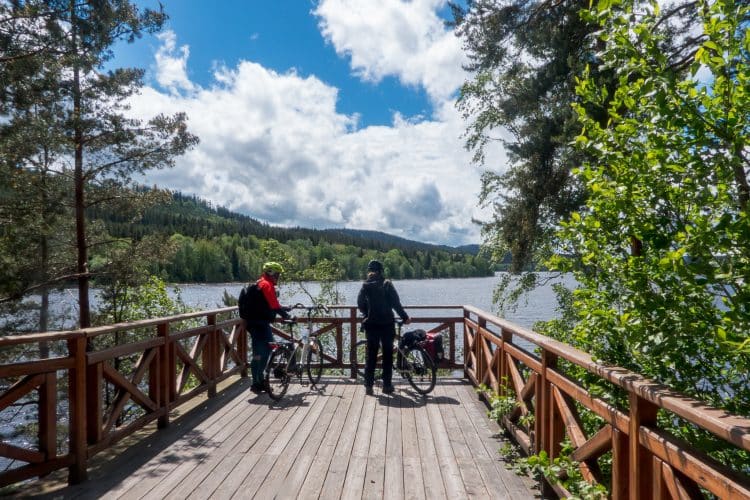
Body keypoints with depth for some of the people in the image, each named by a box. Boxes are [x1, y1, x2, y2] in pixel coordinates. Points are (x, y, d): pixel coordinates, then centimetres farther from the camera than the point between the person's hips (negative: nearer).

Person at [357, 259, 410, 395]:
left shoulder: (365, 286, 0)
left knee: (371, 354, 9)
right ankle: (387, 385, 11)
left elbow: (360, 305, 1)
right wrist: (405, 317, 3)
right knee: (387, 354, 9)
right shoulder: (387, 284, -5)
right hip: (387, 324, -2)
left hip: (371, 324, 2)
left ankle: (368, 386, 8)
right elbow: (396, 303, -7)